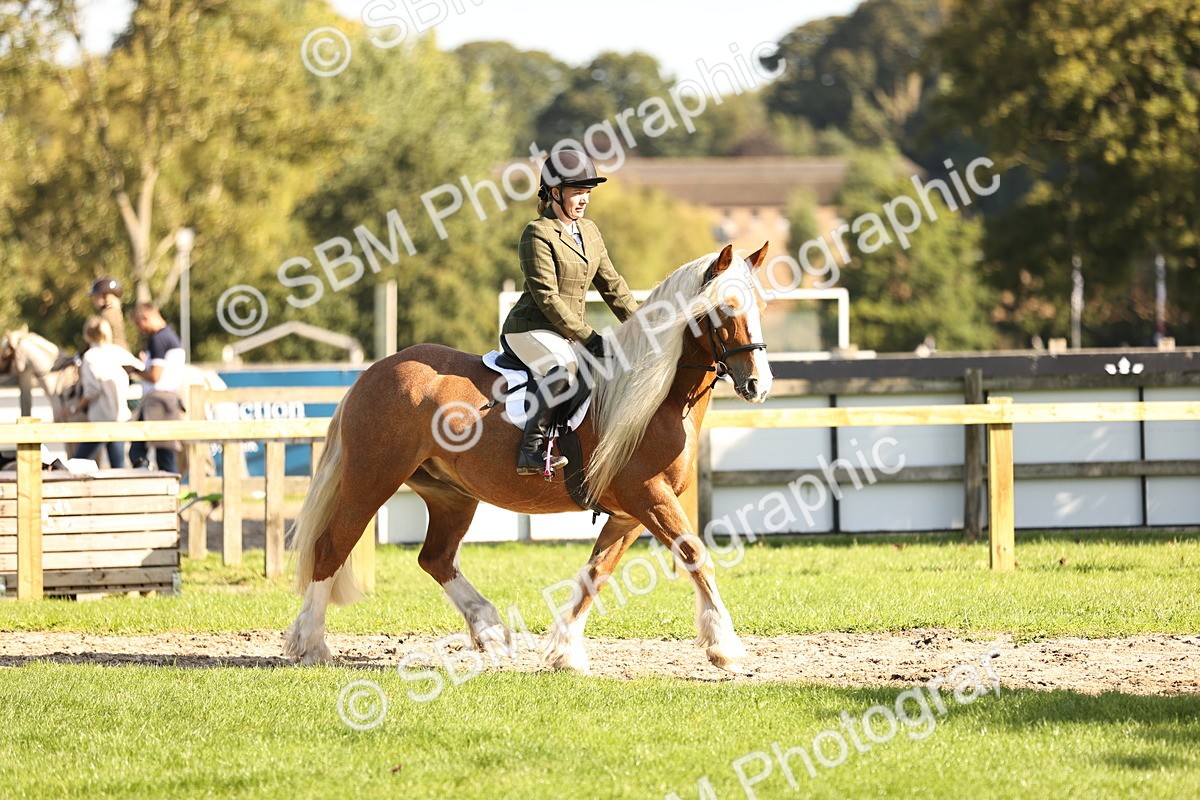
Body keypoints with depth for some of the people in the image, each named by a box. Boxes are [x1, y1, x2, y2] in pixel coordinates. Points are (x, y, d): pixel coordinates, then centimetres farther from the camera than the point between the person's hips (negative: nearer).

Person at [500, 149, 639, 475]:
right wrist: (589, 339, -20)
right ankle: (531, 450, -36)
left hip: (569, 332, 9)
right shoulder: (538, 234, -12)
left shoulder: (590, 232, 13)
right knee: (563, 366, -36)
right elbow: (547, 298, -18)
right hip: (530, 329, -9)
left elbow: (612, 286, 17)